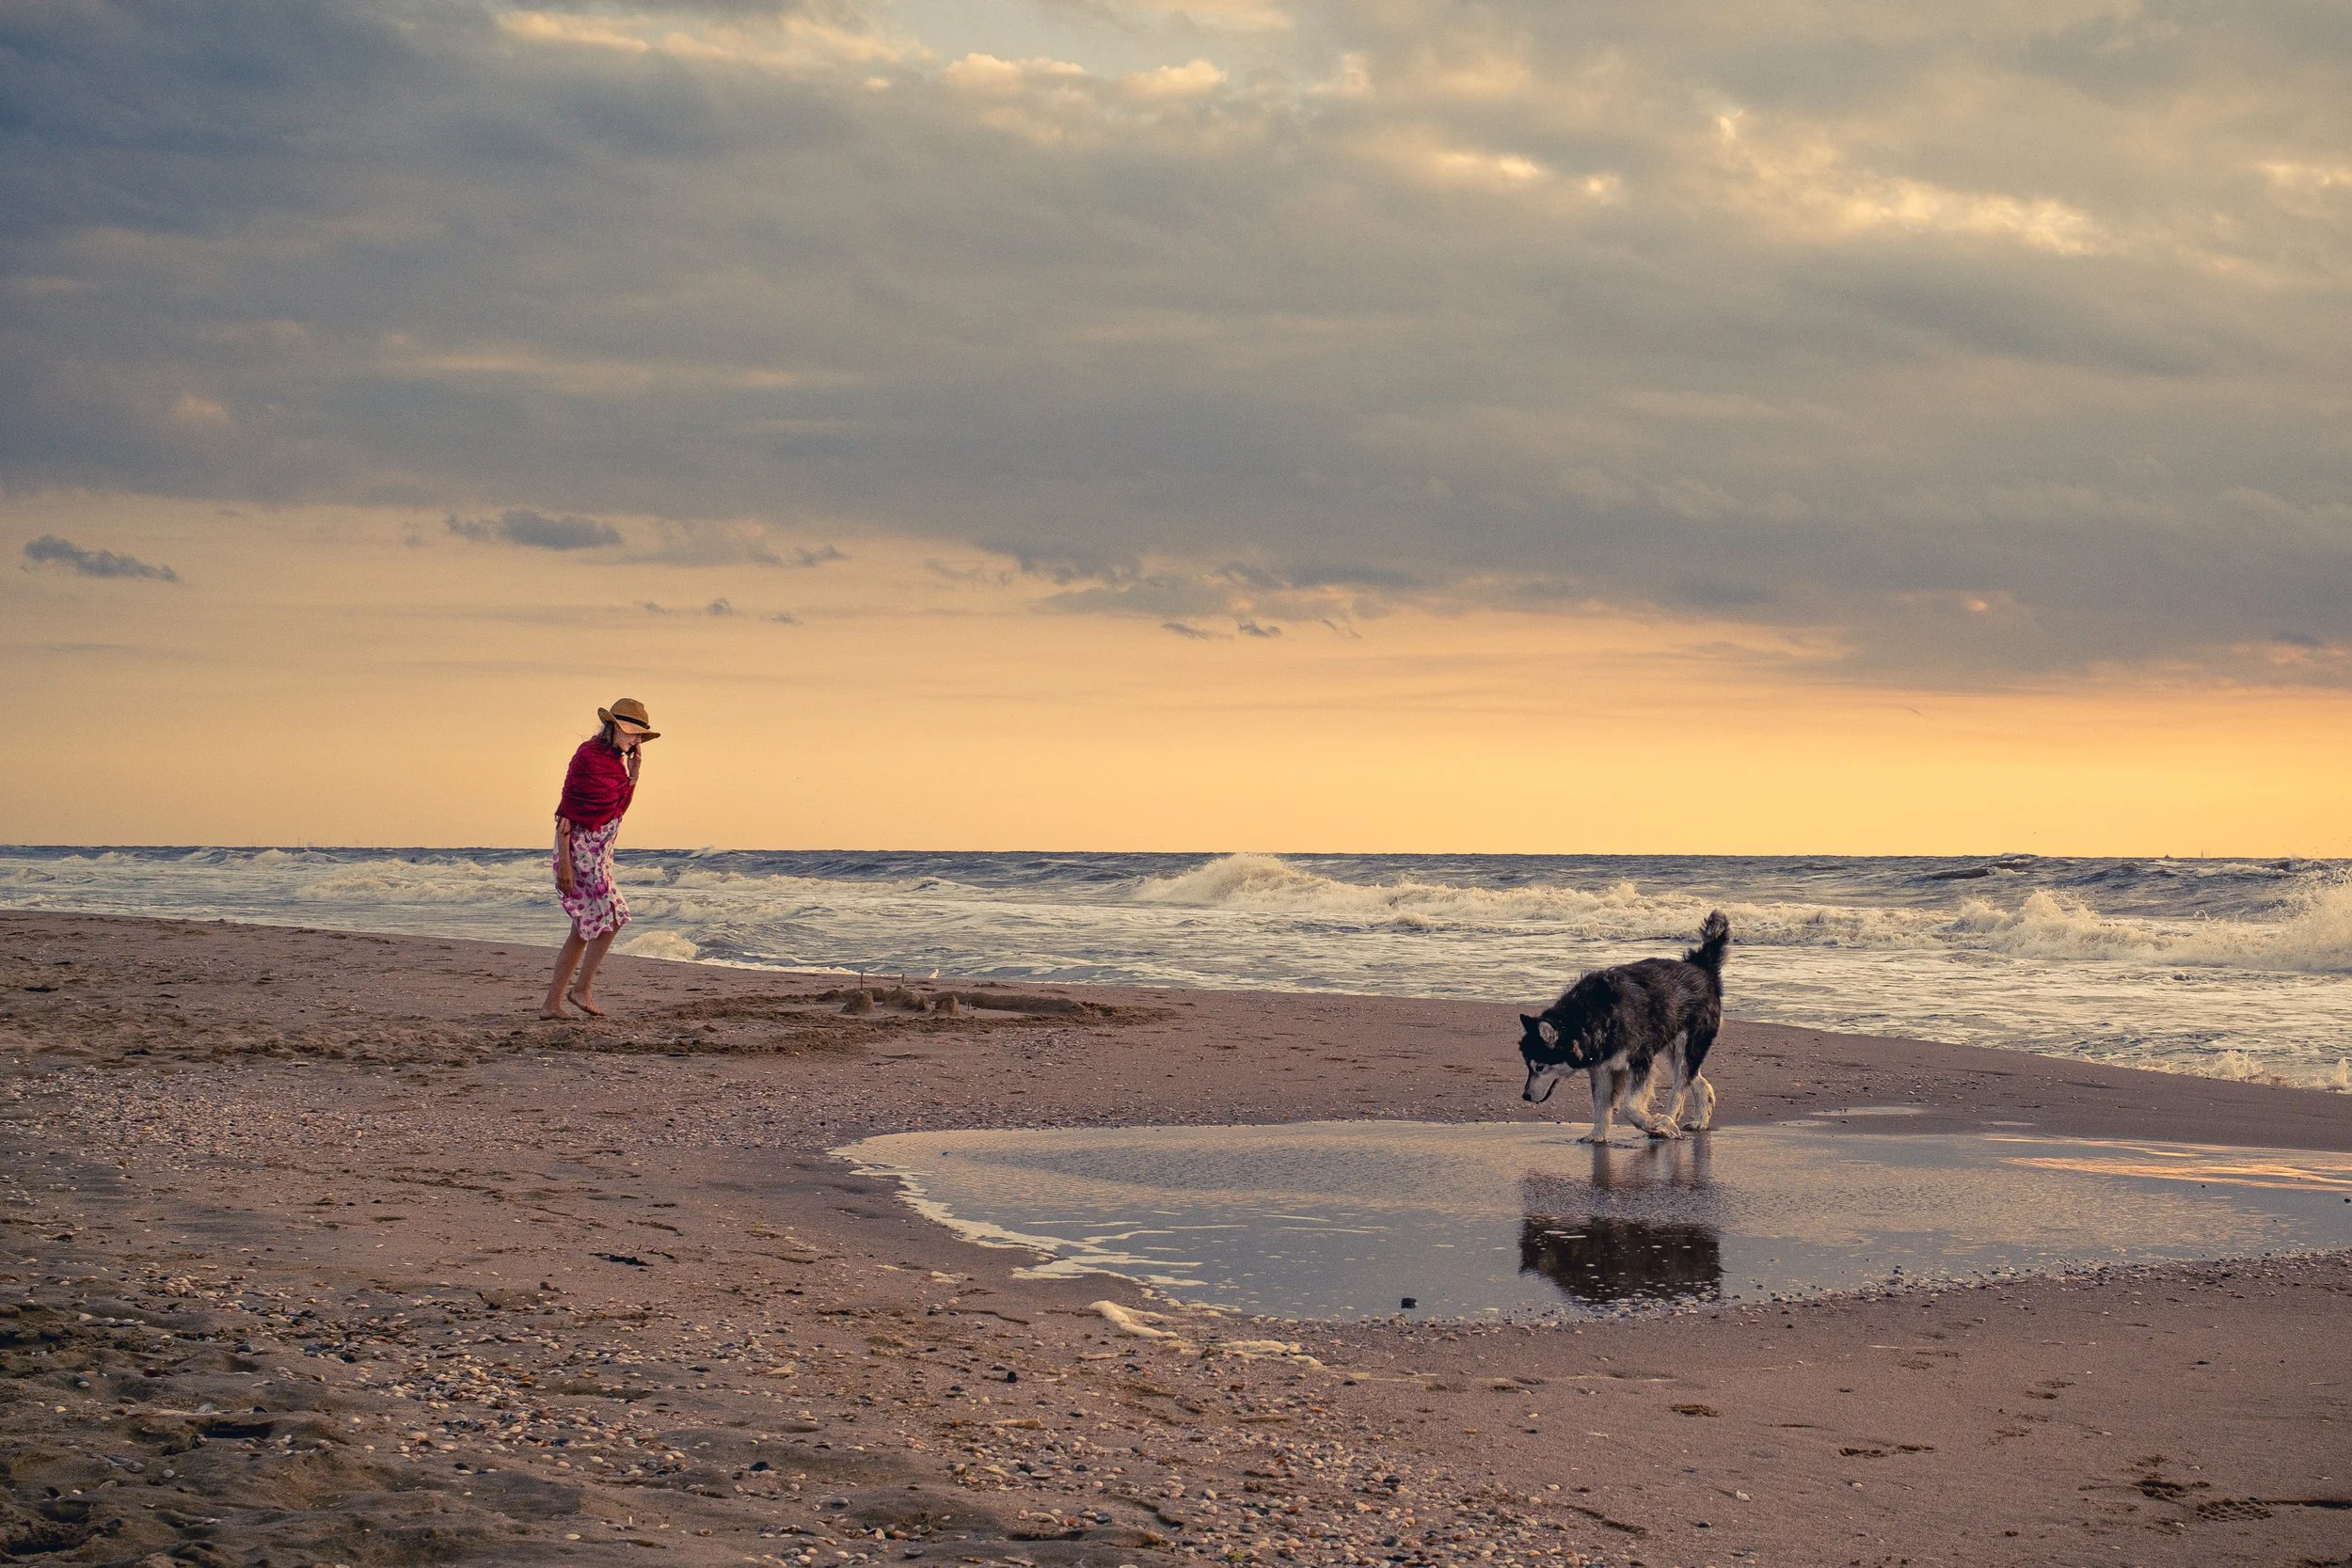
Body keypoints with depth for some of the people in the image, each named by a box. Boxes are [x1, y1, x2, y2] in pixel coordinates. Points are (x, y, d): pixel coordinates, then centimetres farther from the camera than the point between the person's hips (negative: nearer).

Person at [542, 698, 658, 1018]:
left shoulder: (617, 759, 11)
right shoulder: (588, 755, -14)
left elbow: (619, 808, 15)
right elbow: (566, 808, -16)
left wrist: (633, 773, 3)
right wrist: (564, 860, -19)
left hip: (601, 849, 9)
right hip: (580, 846, -9)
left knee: (586, 928, 9)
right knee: (612, 916, -12)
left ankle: (553, 1003, 12)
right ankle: (582, 989, -3)